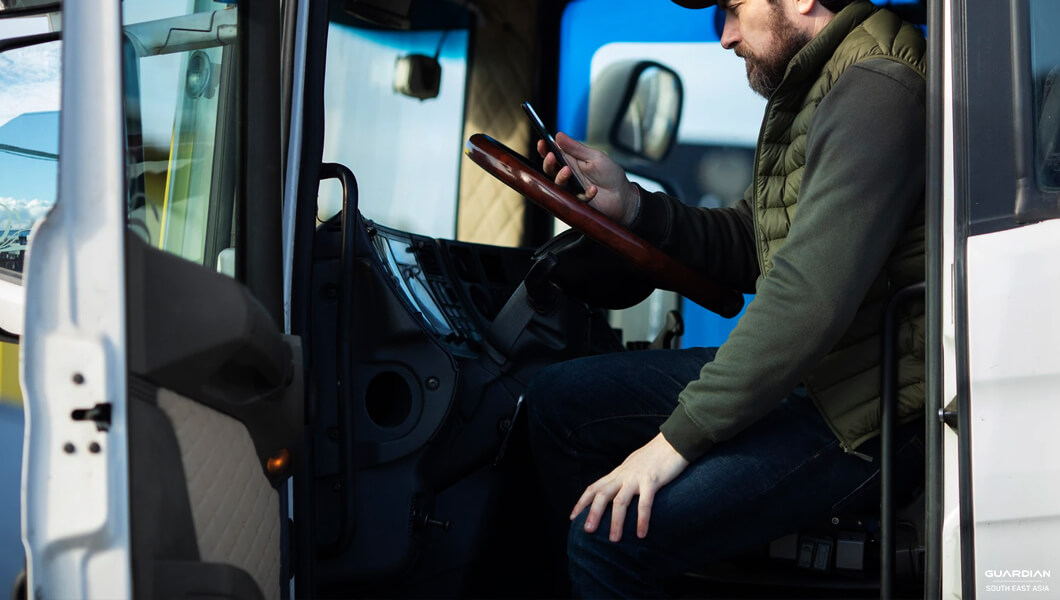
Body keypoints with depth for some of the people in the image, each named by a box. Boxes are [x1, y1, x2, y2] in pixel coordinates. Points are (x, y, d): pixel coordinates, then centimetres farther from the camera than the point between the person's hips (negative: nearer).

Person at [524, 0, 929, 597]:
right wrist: (631, 204, 5)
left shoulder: (875, 93, -21)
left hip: (862, 413, -10)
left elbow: (809, 297, -28)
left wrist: (678, 437, -25)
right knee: (557, 399, 11)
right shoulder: (807, 89, 13)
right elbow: (747, 247, 20)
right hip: (798, 370, 10)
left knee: (613, 535, -22)